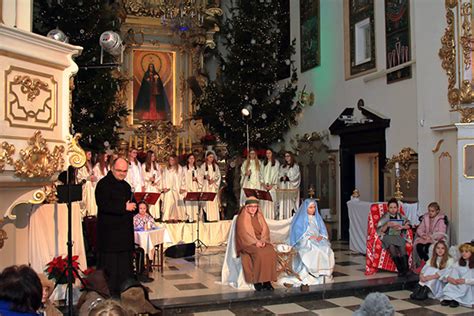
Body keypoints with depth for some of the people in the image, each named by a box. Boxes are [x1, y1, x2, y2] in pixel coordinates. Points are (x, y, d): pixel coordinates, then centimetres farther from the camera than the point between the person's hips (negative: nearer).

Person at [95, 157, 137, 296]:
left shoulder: (126, 186, 18)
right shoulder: (104, 184, -8)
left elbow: (132, 205, 26)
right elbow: (103, 205, -21)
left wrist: (132, 207, 2)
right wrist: (124, 207, -22)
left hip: (125, 232, 8)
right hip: (109, 232, -8)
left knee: (126, 264, 12)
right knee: (110, 265, -3)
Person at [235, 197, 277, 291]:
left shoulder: (259, 216, 14)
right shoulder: (242, 217, -2)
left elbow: (265, 230, 8)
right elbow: (243, 232, -11)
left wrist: (262, 240, -12)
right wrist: (255, 242, -21)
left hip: (260, 241, 5)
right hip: (247, 243, -5)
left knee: (271, 252, -24)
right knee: (259, 253, -32)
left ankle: (267, 280, -22)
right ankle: (257, 281, -22)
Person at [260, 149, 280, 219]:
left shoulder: (276, 162, 4)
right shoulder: (264, 162, 16)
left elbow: (276, 174, -1)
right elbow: (262, 173, 11)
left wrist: (272, 185, -9)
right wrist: (263, 184, -2)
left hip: (272, 185, -3)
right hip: (264, 185, 3)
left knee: (271, 200, -10)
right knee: (264, 201, -3)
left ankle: (271, 217, -8)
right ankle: (264, 217, -1)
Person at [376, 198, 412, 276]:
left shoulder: (400, 216, 13)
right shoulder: (385, 217, 4)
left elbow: (409, 225, 6)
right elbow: (379, 231, -3)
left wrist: (402, 227, -13)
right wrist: (387, 225, -20)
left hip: (399, 237, 2)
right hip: (387, 237, -2)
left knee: (402, 245, -32)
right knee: (391, 245, -35)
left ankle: (405, 268, -32)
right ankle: (400, 269, -31)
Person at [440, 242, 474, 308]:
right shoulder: (459, 263, 11)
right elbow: (447, 272, 3)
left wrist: (465, 281, -27)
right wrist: (448, 278, -18)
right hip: (457, 287, 4)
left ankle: (456, 299, -33)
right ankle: (448, 297, -30)